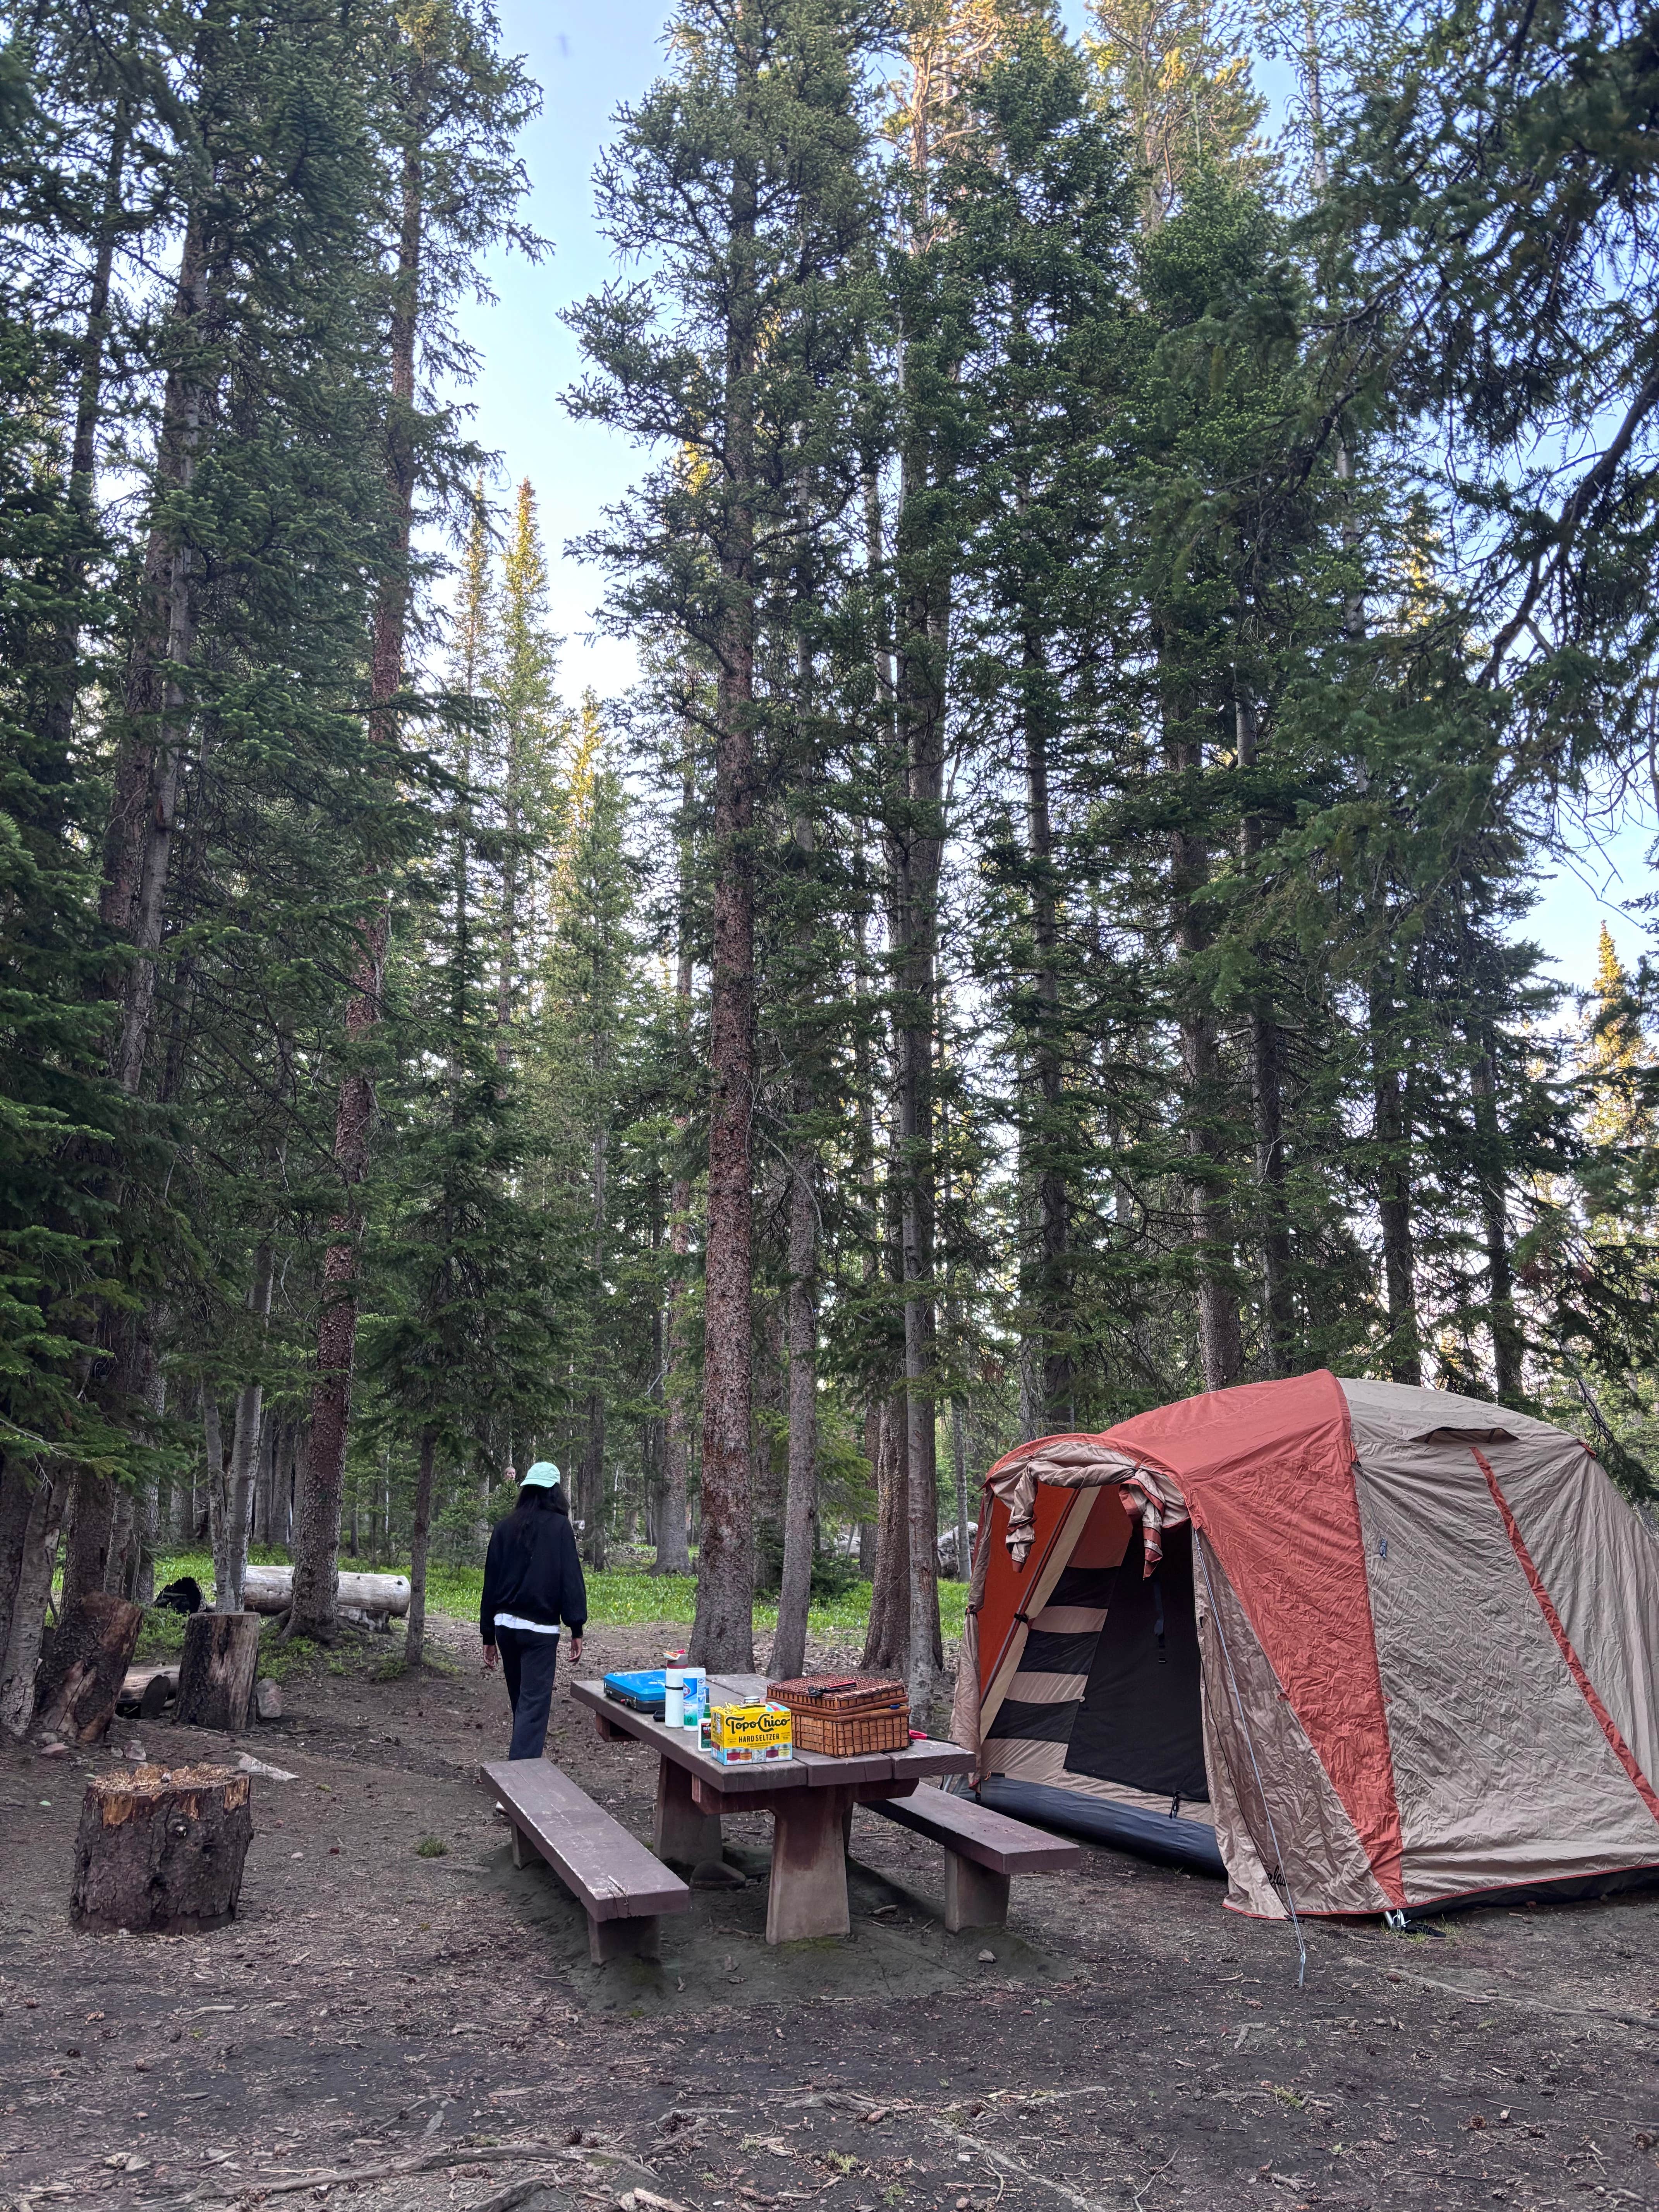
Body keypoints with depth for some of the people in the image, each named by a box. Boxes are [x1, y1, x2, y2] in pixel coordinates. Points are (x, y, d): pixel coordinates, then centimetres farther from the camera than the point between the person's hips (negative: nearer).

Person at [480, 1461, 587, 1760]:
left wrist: (488, 1635, 16)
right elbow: (571, 1579, -11)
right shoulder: (558, 1526, -7)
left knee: (520, 1700, 21)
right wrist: (577, 1629, -8)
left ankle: (526, 1750, 34)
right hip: (540, 1627, -5)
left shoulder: (504, 1527, 6)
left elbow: (491, 1582, 10)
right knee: (534, 1702, -4)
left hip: (505, 1624, 5)